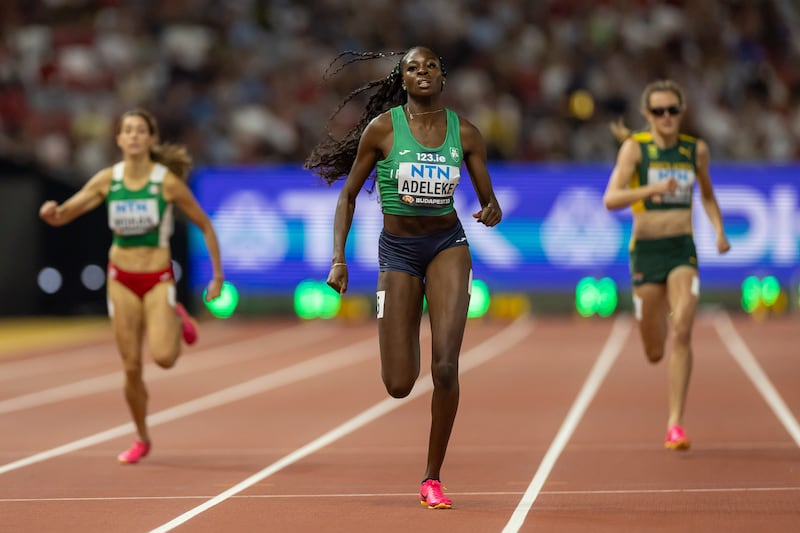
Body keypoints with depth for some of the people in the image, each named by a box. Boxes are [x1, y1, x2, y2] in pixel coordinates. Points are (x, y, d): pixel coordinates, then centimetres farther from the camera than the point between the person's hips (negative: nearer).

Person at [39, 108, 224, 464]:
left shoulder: (168, 181, -12)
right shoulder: (107, 180, -4)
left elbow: (205, 226, -2)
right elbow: (62, 217, -1)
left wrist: (218, 277, -2)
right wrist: (51, 212, -26)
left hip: (158, 278, -2)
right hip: (121, 278, 2)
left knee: (163, 357, -23)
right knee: (131, 367, 2)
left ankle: (178, 320, 12)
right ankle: (141, 439, 23)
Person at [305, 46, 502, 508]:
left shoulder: (465, 133, -3)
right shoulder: (382, 128, -8)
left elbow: (490, 202, 2)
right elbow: (348, 195, -1)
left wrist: (493, 212, -22)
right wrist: (338, 258, -8)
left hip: (448, 244, 1)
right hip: (398, 249, 0)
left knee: (446, 367, -16)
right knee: (399, 386, -3)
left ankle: (433, 478, -1)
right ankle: (404, 344, 37)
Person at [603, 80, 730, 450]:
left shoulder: (696, 150, 5)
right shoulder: (634, 147, -6)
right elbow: (610, 199, -17)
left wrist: (719, 231, 7)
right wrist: (652, 188, -32)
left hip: (683, 251, 1)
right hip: (645, 250, -1)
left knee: (682, 333, -20)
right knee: (654, 353, 7)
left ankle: (675, 424, -16)